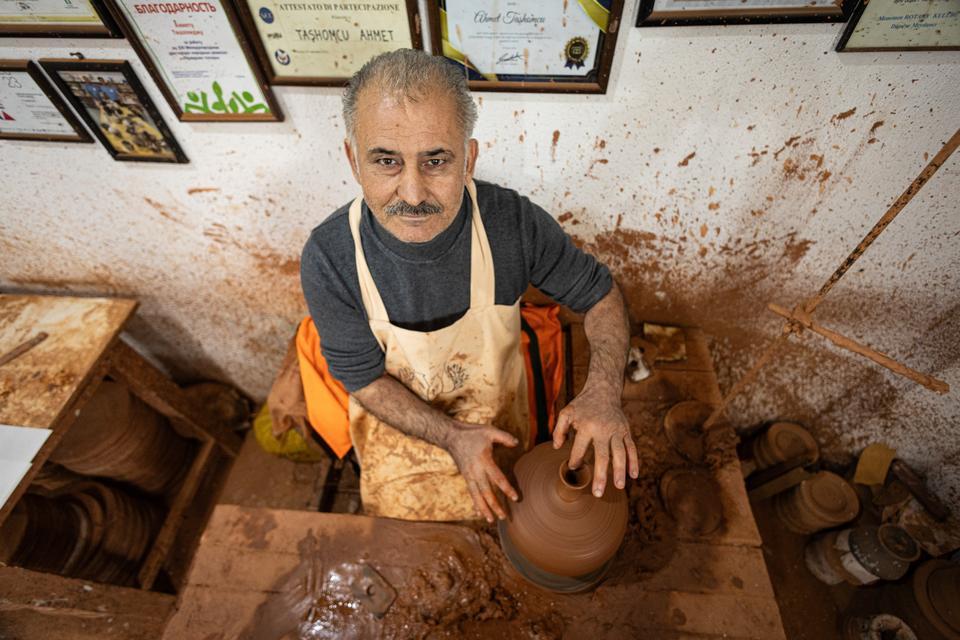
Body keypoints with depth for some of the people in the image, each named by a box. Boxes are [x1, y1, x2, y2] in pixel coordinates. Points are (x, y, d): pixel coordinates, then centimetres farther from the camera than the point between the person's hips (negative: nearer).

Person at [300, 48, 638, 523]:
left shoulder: (515, 222, -30)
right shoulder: (328, 259, -29)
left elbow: (600, 294, -15)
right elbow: (363, 377, -17)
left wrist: (603, 392, -31)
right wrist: (452, 438, -27)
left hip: (496, 415, 0)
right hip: (398, 419, 1)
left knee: (494, 515, 28)